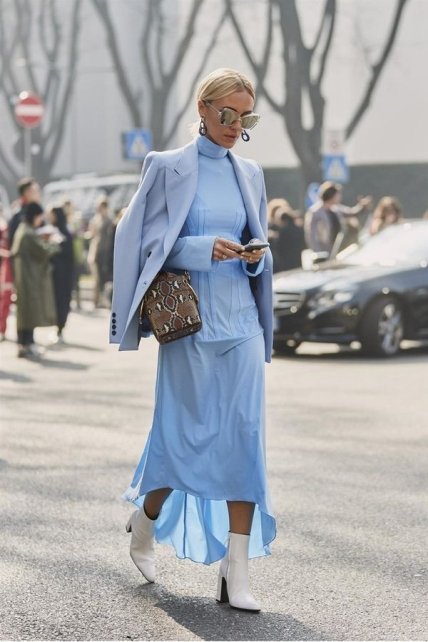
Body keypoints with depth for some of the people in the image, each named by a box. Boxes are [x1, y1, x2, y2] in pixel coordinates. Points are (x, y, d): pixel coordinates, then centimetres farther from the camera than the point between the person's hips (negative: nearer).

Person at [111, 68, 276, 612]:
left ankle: (235, 574, -1)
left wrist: (256, 259, -3)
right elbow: (146, 242, -4)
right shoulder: (168, 167, -1)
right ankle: (145, 521, 32)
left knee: (245, 439, -3)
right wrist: (204, 249, -18)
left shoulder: (250, 174, 13)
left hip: (241, 321, 4)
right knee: (185, 437, 2)